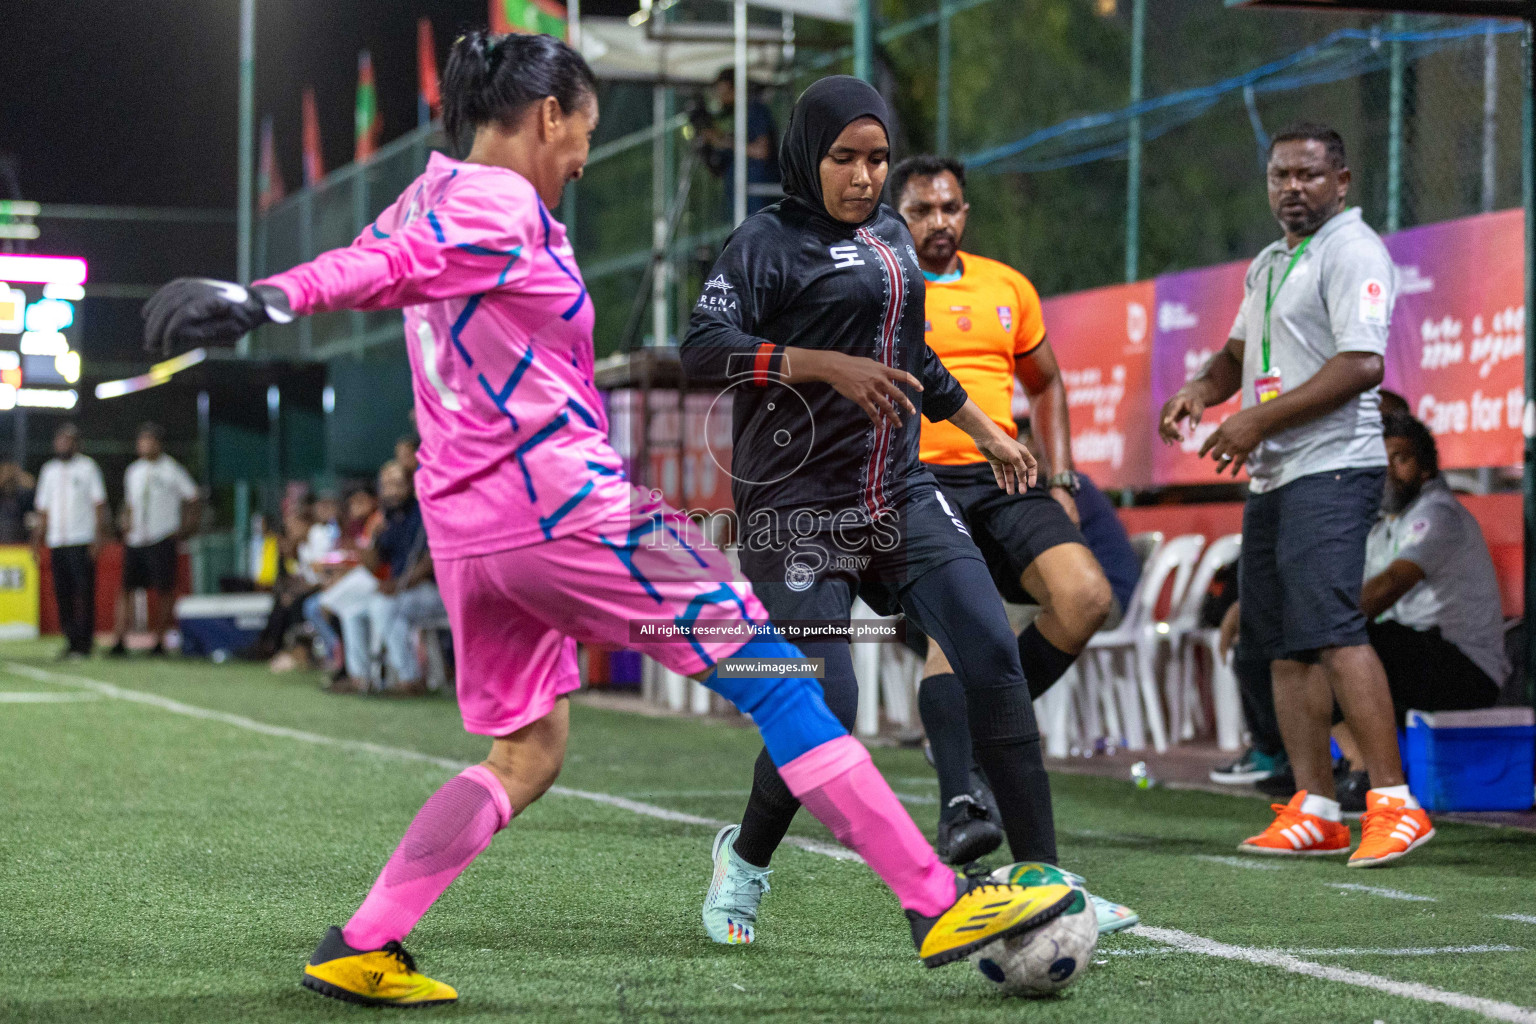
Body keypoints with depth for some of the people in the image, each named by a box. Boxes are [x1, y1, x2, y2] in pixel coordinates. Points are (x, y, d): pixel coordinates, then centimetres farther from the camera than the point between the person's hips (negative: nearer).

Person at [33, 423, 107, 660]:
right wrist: (37, 540, 12)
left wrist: (98, 538, -10)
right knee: (62, 594, 3)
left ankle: (83, 643, -7)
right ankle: (71, 641, 9)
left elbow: (99, 505, -1)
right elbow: (43, 508, 19)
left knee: (84, 592, -8)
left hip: (82, 540, -5)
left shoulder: (87, 467, 3)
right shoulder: (49, 470, 16)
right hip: (56, 542, 5)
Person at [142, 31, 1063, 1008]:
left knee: (525, 755, 15)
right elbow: (385, 266, -27)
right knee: (772, 674, -4)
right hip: (561, 499, -10)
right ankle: (938, 904, -4)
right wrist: (268, 299, -42)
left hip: (468, 523, 10)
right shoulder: (498, 204, -12)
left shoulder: (436, 194, 15)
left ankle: (362, 947, 5)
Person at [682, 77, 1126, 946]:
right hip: (799, 509, -7)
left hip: (899, 495, 7)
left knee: (994, 654, -9)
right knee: (825, 707, -14)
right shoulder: (770, 243, -7)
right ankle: (744, 861, 15)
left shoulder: (891, 236, 16)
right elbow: (703, 348, -21)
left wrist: (987, 432, 35)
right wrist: (826, 365, -29)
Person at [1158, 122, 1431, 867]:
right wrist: (1203, 388, 9)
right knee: (1284, 645, 6)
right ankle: (1316, 812, 9)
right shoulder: (1269, 263, 21)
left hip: (1332, 468, -9)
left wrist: (1258, 420, -18)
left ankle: (1394, 804, -21)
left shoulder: (1353, 252, -8)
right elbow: (1242, 350, 32)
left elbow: (1361, 364, -18)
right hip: (1272, 476, 9)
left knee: (1332, 629, -20)